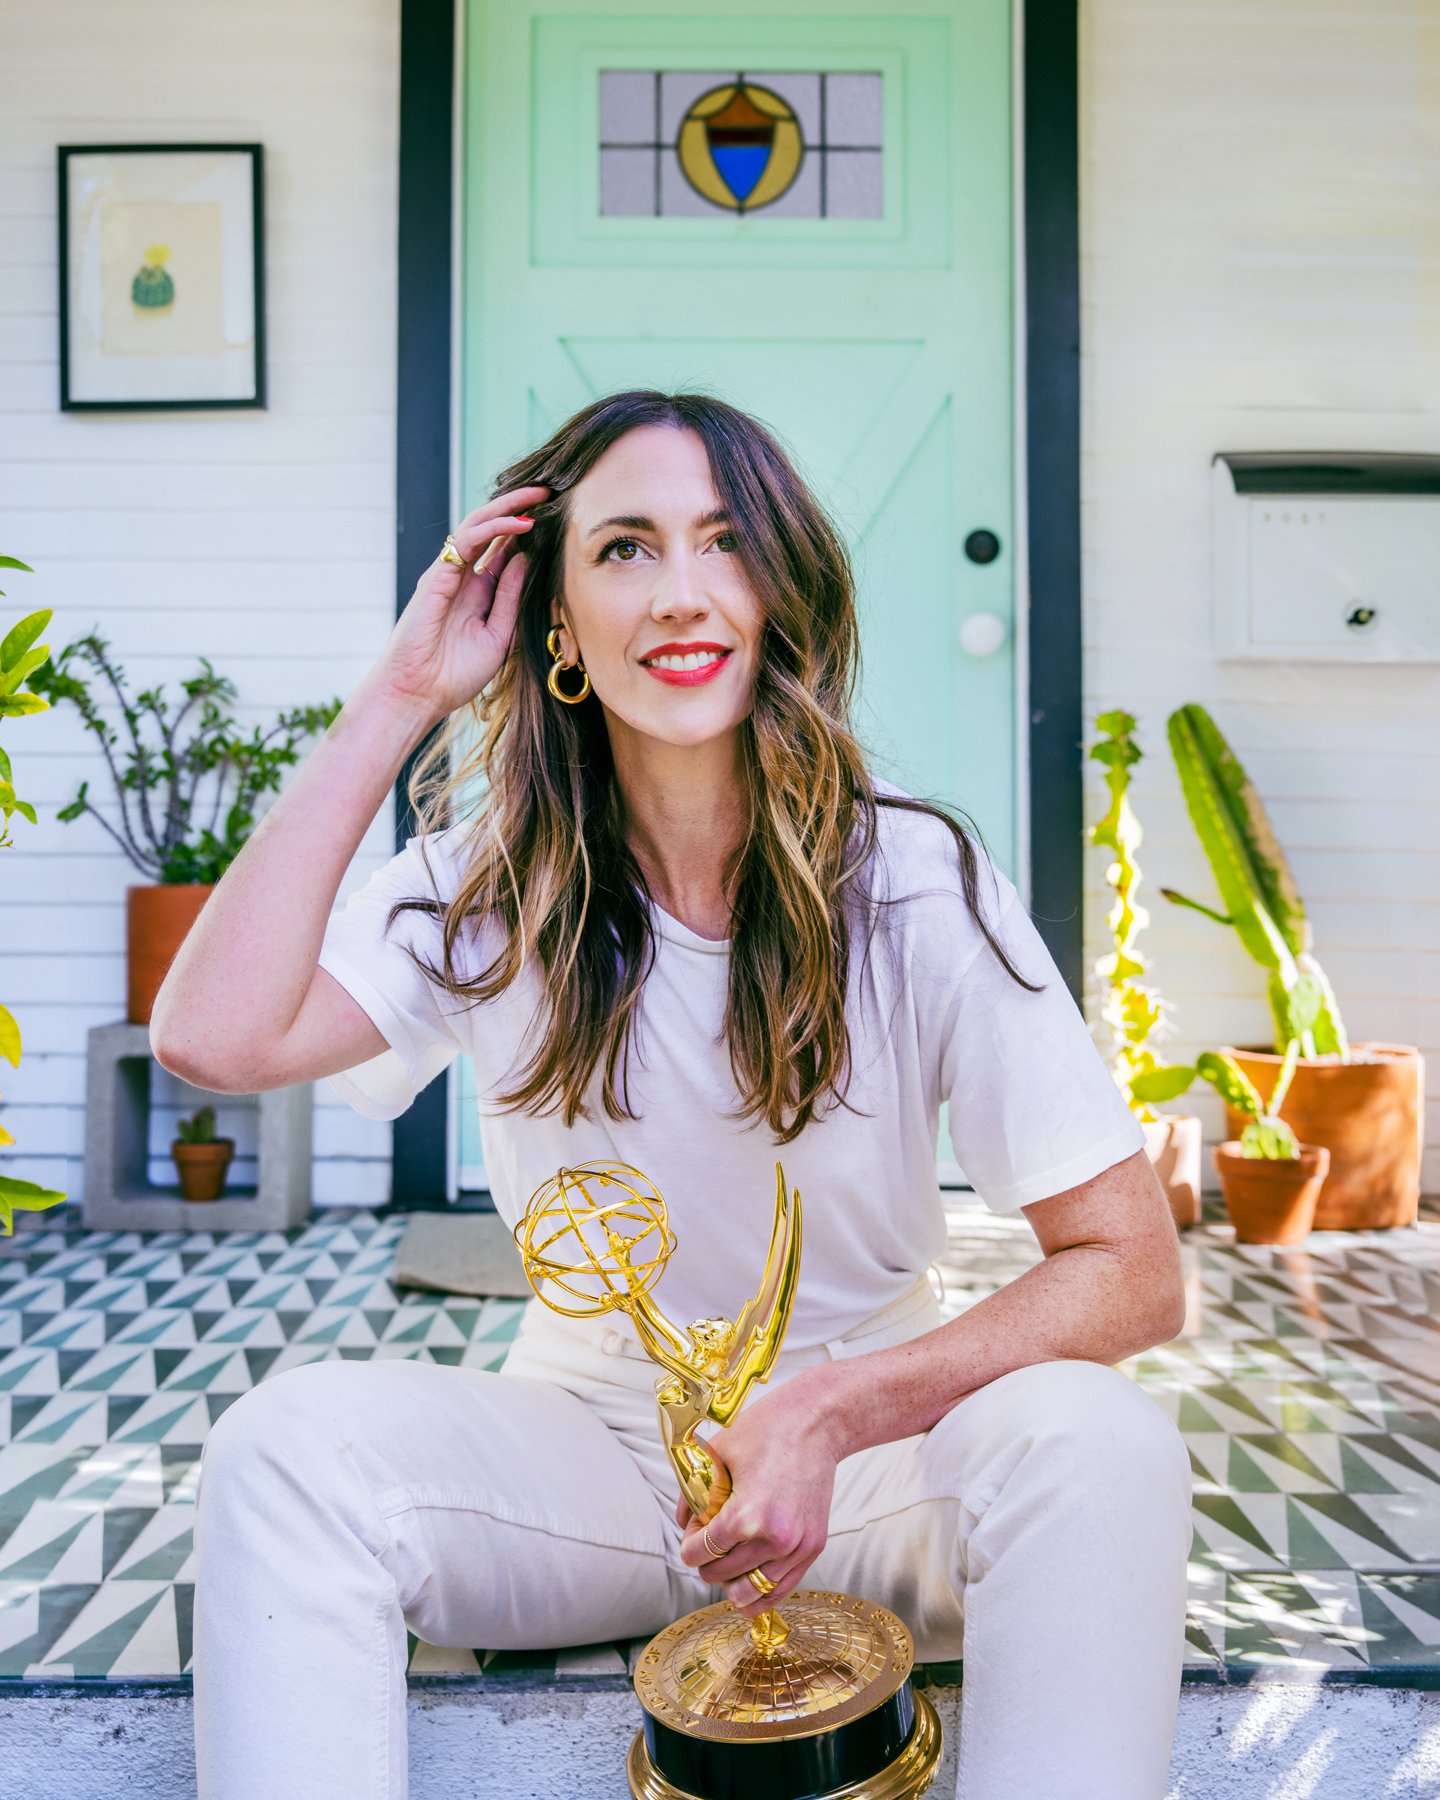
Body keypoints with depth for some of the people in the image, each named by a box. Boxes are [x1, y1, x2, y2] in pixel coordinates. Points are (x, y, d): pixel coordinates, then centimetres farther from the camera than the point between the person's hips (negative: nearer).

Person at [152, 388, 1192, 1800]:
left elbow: (1131, 1268, -13)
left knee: (1099, 1443, -30)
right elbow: (214, 1036, -24)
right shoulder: (493, 889, -6)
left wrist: (833, 1413, -28)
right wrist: (396, 704, -17)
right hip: (588, 1444, 1)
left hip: (871, 1460, 0)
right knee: (289, 1441, -25)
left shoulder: (916, 882, -12)